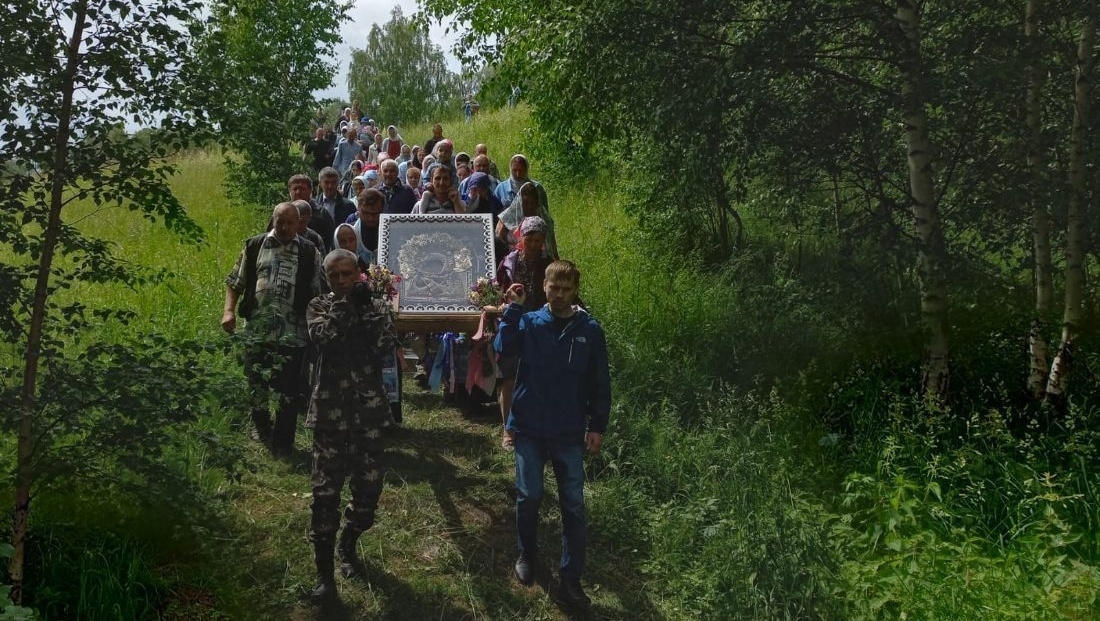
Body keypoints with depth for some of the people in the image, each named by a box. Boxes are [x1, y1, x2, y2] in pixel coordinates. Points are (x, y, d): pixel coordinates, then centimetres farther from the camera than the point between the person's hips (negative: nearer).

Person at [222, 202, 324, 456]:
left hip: (292, 333, -2)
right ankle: (261, 425, 38)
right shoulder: (254, 246, 7)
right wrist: (229, 311, -3)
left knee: (289, 387, -1)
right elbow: (235, 283, 10)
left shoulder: (310, 253, 3)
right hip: (257, 329, 2)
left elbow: (318, 294, 4)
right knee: (256, 381, 13)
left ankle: (282, 440, 14)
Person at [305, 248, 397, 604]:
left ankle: (348, 544, 34)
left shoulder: (373, 305, 6)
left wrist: (365, 306, -12)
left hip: (368, 410, 2)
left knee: (368, 488, 7)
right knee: (326, 492, -4)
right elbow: (323, 337, -19)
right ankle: (325, 572, 6)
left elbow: (386, 345, -12)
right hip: (330, 411, -2)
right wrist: (347, 304, -14)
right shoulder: (319, 306, 3)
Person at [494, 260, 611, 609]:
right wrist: (513, 309, -19)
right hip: (530, 429, 0)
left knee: (574, 505, 1)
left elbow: (600, 383, 2)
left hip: (570, 433, 0)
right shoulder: (529, 323, 0)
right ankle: (526, 555, 31)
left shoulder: (589, 330, -1)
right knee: (528, 497, 5)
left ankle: (571, 579, 11)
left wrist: (598, 426, 0)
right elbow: (505, 348, -20)